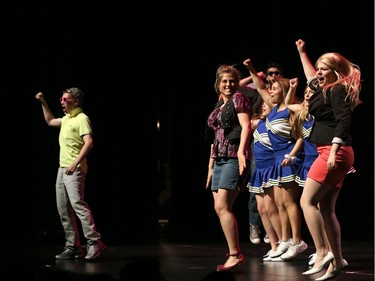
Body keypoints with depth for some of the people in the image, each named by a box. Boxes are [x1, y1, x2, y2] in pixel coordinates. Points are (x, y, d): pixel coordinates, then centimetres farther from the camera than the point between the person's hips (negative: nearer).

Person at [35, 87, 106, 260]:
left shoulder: (82, 118, -7)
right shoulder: (66, 119, 20)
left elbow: (89, 143, -19)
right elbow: (50, 121, 40)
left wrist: (75, 163, -25)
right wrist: (43, 103, 32)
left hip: (74, 170, -9)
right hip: (62, 169, 9)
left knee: (77, 203, -20)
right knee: (64, 210, 6)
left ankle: (94, 242, -22)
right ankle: (73, 247, 8)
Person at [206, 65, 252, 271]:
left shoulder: (239, 99, -1)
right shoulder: (219, 106, 21)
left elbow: (246, 126, -15)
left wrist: (241, 151, -29)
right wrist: (211, 165, 20)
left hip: (234, 158, -9)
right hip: (220, 159, 9)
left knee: (222, 207, -17)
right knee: (220, 208, 5)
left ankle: (235, 255, -17)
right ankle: (236, 253, 11)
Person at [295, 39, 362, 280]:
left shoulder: (337, 90, -8)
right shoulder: (326, 89, 19)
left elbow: (343, 121, -19)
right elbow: (311, 78, 40)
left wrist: (334, 151, -26)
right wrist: (302, 52, 44)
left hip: (334, 153, -10)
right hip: (334, 154, 10)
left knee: (307, 201, -12)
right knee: (326, 208, 7)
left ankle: (322, 252, -15)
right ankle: (337, 260, 6)